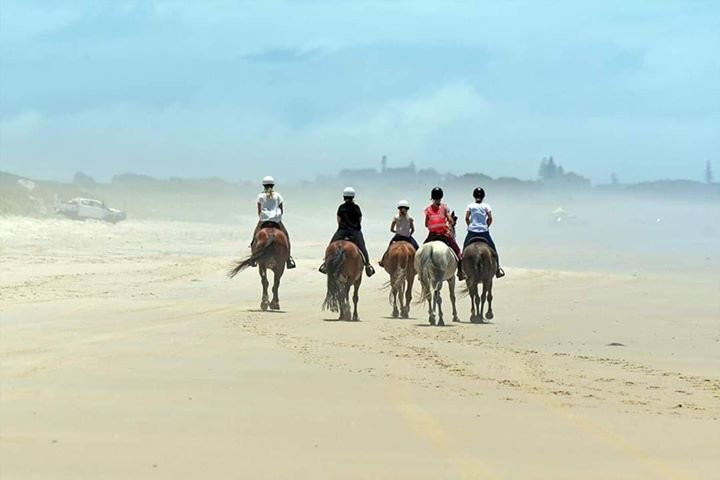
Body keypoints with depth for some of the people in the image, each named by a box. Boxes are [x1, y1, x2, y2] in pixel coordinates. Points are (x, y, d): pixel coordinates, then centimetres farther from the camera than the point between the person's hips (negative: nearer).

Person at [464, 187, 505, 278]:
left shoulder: (470, 206, 2)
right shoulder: (486, 206, 2)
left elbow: (466, 218, -5)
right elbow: (490, 218, -5)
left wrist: (470, 225, 11)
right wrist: (487, 226, 10)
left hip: (472, 231, 0)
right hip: (484, 232, 0)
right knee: (493, 250, 11)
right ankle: (497, 269, 7)